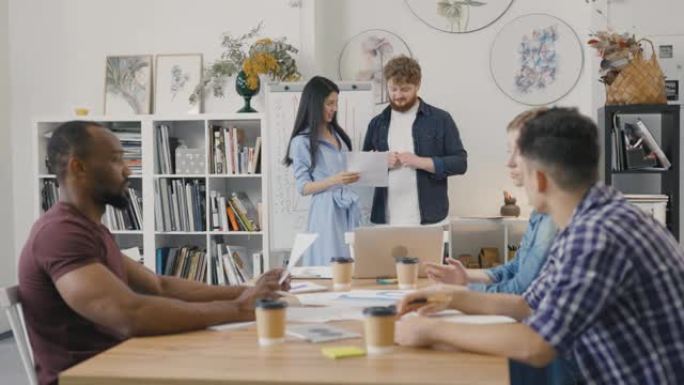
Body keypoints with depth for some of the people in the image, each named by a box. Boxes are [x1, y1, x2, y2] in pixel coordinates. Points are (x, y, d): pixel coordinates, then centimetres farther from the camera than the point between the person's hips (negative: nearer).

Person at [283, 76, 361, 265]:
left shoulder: (337, 134, 13)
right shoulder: (302, 142, -6)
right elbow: (303, 187, -8)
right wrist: (333, 181, -21)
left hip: (349, 208, 6)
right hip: (326, 210, -6)